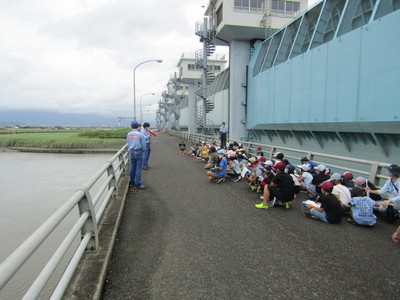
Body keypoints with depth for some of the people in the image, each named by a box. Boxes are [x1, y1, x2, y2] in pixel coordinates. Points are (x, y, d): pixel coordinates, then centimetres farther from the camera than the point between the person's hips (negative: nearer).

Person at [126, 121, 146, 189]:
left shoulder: (128, 134, 1)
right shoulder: (140, 134, -13)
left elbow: (128, 144, 11)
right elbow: (143, 145, -7)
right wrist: (142, 150, 13)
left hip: (132, 151, 5)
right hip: (139, 152, -5)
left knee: (133, 167, 15)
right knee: (139, 168, -2)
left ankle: (131, 182, 23)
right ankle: (137, 184, 0)